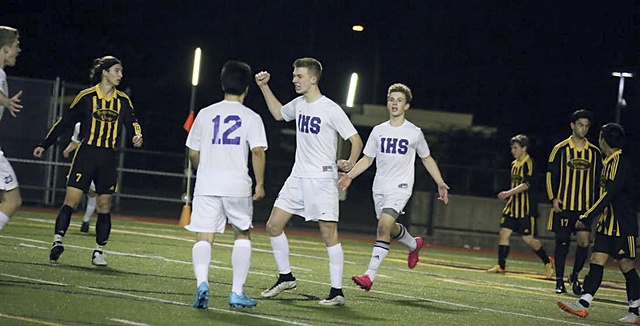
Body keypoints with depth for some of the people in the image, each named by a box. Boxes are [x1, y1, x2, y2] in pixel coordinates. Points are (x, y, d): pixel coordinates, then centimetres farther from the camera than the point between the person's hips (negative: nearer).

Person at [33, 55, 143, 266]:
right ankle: (58, 241, -15)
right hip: (86, 154, -3)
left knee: (104, 206, 3)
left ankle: (99, 252, 7)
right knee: (71, 200, -11)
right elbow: (65, 121, 4)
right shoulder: (87, 97, -2)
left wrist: (137, 136, -10)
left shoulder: (123, 101, 8)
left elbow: (132, 122, 14)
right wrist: (44, 145, 7)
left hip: (108, 159, 3)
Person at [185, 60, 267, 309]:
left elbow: (193, 153, 12)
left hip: (206, 186, 1)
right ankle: (237, 292, 12)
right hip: (238, 186, -1)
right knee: (242, 235, 16)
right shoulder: (251, 118, 1)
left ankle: (202, 282, -26)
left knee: (204, 238, 0)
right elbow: (258, 151, -10)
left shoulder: (205, 114, 9)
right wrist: (260, 184, -1)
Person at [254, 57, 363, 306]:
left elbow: (356, 139, -11)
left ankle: (337, 292, -5)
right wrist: (264, 87, 24)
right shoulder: (299, 104, 10)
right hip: (298, 177, 8)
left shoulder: (331, 109, -12)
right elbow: (278, 113, 32)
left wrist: (350, 163, -29)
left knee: (329, 233, -8)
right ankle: (286, 278, 20)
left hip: (322, 180, -8)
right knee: (273, 226, 6)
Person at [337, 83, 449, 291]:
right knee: (390, 228, 14)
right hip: (379, 188, 5)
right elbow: (367, 159, 13)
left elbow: (427, 159, 12)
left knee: (384, 226, -21)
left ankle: (370, 275, -24)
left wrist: (440, 184, 8)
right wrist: (349, 175, -2)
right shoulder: (378, 131, 7)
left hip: (400, 188, -5)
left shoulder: (414, 133, 0)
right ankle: (414, 245, 48)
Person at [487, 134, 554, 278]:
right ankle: (501, 266, 1)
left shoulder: (528, 163, -12)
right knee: (504, 232, -3)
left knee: (528, 239, -4)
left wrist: (509, 193, -27)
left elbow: (526, 184, -22)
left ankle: (547, 262, 16)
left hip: (526, 208, -8)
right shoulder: (514, 164, 14)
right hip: (512, 206, 8)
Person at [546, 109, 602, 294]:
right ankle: (559, 282, 11)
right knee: (562, 242, 2)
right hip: (563, 205, -2)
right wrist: (553, 198, -8)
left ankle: (575, 277, 13)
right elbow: (550, 175, 2)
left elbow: (598, 179, 14)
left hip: (586, 207, 2)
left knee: (584, 241, -8)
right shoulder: (560, 149, 1)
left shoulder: (594, 152, 9)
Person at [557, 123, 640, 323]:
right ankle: (583, 305, -2)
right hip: (607, 224, 9)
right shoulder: (609, 162, 14)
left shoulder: (621, 163, -16)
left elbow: (609, 195, -22)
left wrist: (586, 217, -20)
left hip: (623, 226, -9)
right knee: (596, 262, 2)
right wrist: (587, 217, 23)